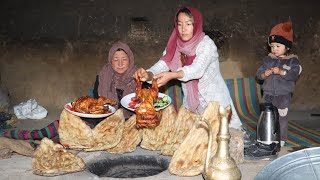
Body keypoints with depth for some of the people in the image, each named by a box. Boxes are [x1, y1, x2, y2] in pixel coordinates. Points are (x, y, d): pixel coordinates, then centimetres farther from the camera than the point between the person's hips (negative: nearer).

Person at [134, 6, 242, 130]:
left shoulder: (206, 44, -17)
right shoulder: (175, 45, -3)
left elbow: (197, 69, -32)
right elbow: (163, 64, -15)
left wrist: (172, 75, -49)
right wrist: (148, 75, -37)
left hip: (214, 99, -4)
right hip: (191, 102, 4)